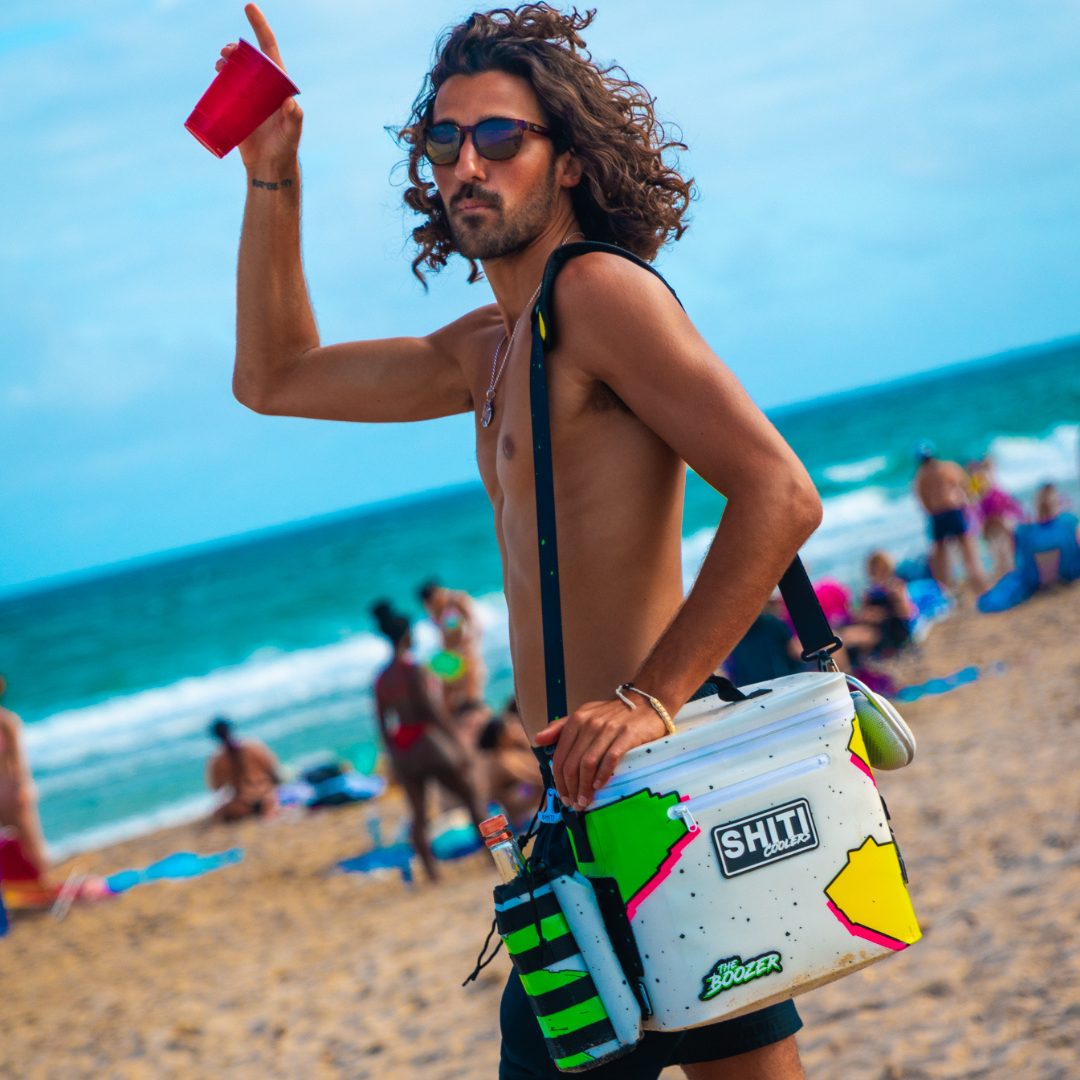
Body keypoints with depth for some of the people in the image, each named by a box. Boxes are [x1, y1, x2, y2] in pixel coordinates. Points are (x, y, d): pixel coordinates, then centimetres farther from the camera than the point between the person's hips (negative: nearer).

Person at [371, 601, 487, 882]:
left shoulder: (381, 679, 6)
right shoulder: (413, 670, -13)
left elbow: (383, 725, 9)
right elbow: (431, 710, -16)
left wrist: (393, 757, 17)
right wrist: (455, 742, -12)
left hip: (401, 745, 6)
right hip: (426, 739, -6)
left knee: (419, 815, 8)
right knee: (470, 796, 8)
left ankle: (430, 870, 4)